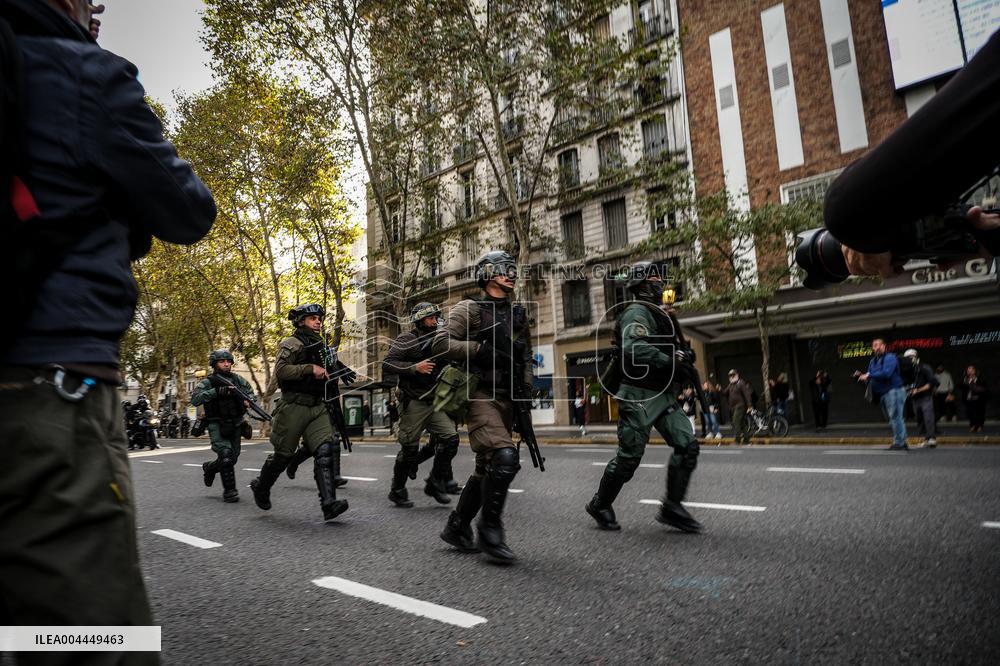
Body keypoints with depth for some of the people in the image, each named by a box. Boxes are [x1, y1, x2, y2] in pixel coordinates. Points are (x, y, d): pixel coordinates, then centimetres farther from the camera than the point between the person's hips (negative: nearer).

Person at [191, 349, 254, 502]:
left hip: (235, 425, 5)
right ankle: (229, 491, -7)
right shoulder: (208, 382, -7)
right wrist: (216, 391, -29)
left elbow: (250, 391, 20)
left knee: (232, 458, 12)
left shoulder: (237, 379, 6)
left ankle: (209, 467, 43)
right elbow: (195, 399, -20)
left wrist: (248, 400, -3)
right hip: (217, 426, -5)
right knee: (226, 455, -20)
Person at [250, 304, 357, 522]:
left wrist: (340, 371, 14)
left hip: (318, 408, 6)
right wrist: (310, 369, -24)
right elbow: (280, 369, -19)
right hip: (294, 407, -5)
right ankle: (261, 487, 35)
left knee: (327, 449, -13)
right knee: (283, 453, 6)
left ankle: (329, 504, -18)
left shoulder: (322, 345, 20)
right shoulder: (292, 344, -3)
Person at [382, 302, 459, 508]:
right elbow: (387, 365, -13)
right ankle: (397, 490, 19)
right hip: (414, 403, -5)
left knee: (450, 438, -9)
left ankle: (435, 483, 7)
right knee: (409, 448, 0)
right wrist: (415, 367, -23)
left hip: (435, 402, 6)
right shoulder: (406, 339, -3)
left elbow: (445, 367, 30)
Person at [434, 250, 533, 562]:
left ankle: (456, 527, 25)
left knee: (488, 468, 11)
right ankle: (490, 530, -7)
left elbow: (527, 356, 23)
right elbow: (440, 344, -12)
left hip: (507, 400, 7)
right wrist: (480, 349, -19)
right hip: (480, 396, -7)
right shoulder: (469, 309, -2)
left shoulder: (519, 314, 16)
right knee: (505, 457, -23)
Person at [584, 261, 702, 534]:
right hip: (639, 396, -9)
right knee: (629, 457, -1)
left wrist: (682, 355, 7)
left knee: (687, 445, 0)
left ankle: (672, 507, 9)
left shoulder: (657, 314, 19)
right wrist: (670, 358, -23)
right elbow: (634, 348, -30)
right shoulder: (637, 312, -12)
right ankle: (600, 505, 18)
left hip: (662, 395, 9)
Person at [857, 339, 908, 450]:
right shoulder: (873, 361, 17)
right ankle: (902, 442, 18)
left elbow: (886, 373, -23)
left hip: (893, 391, -9)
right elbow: (871, 377, 20)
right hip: (882, 394, 9)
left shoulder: (890, 358, -9)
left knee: (895, 417, -9)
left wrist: (869, 375, -19)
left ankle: (899, 442, -7)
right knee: (893, 418, 12)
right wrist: (861, 375, 0)